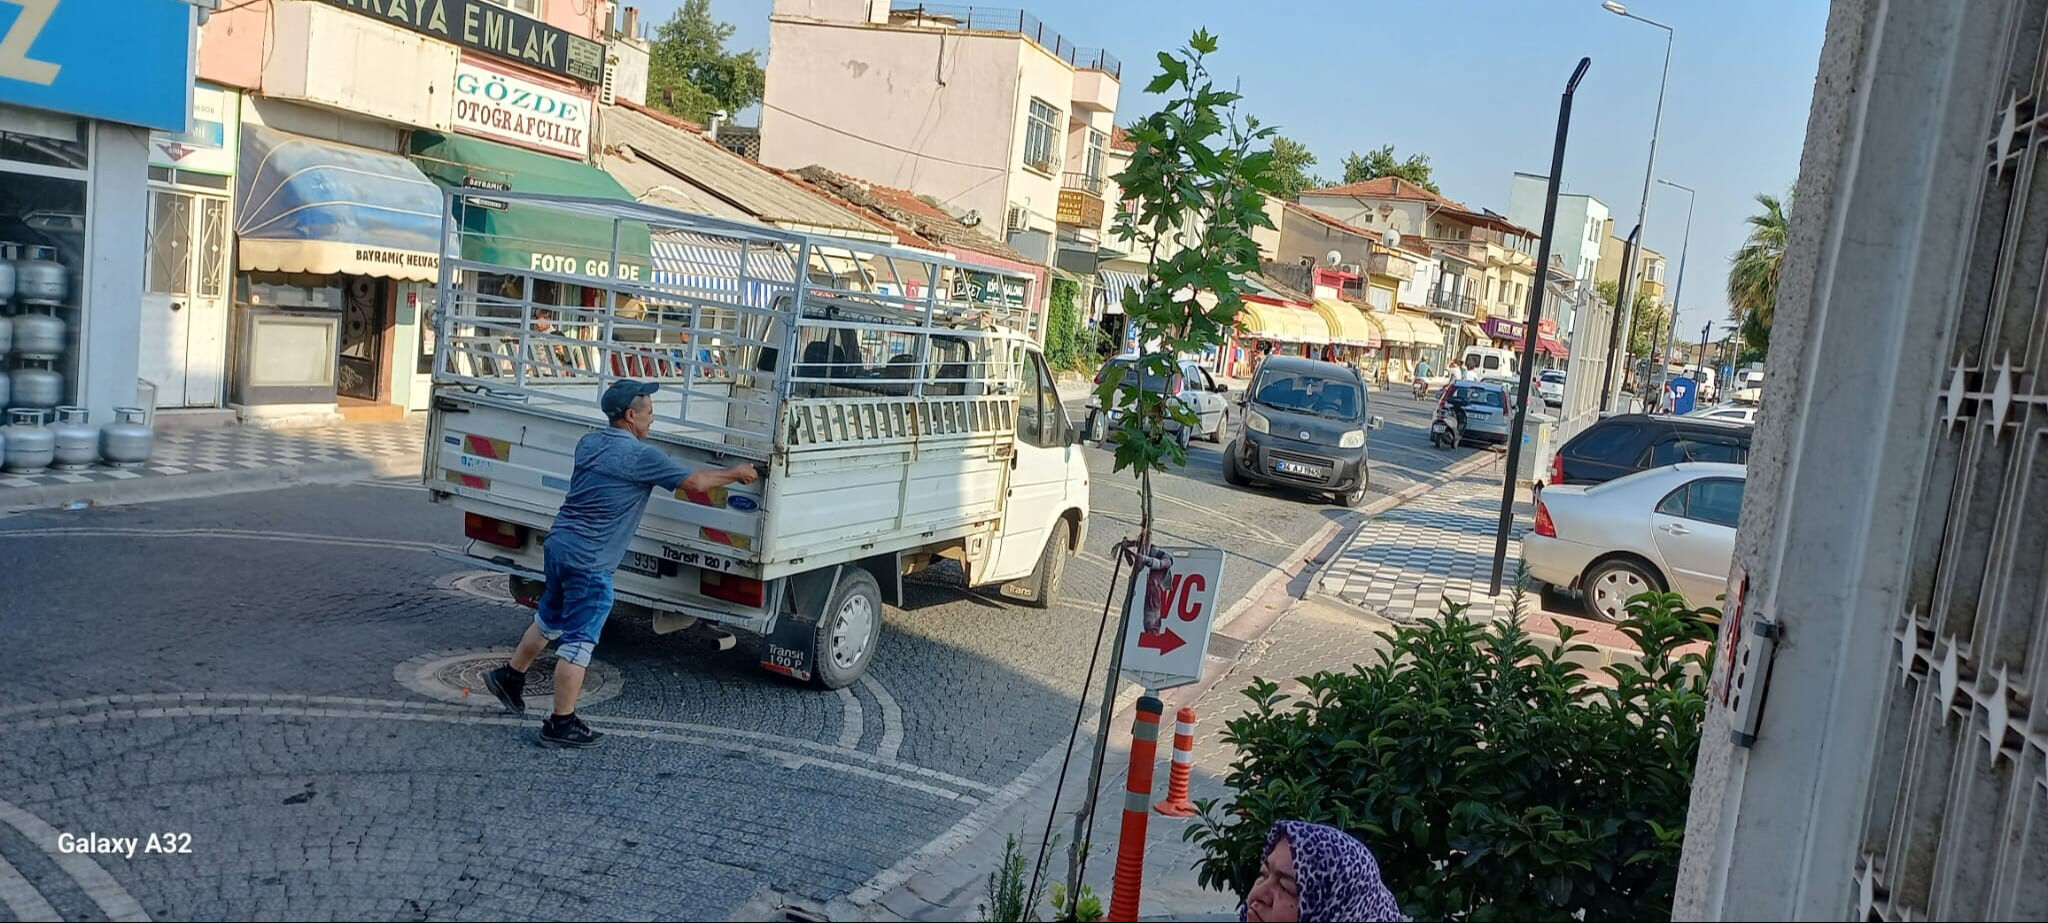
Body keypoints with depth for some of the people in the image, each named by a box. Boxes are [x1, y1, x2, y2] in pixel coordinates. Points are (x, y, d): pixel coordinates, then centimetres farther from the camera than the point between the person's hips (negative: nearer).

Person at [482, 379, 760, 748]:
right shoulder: (640, 456, -15)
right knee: (579, 642, -1)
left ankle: (510, 677, 43)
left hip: (560, 543, 9)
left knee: (549, 618, 28)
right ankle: (561, 724, 5)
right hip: (590, 562, -9)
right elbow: (696, 482, -11)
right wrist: (735, 473, 5)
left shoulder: (589, 443, 9)